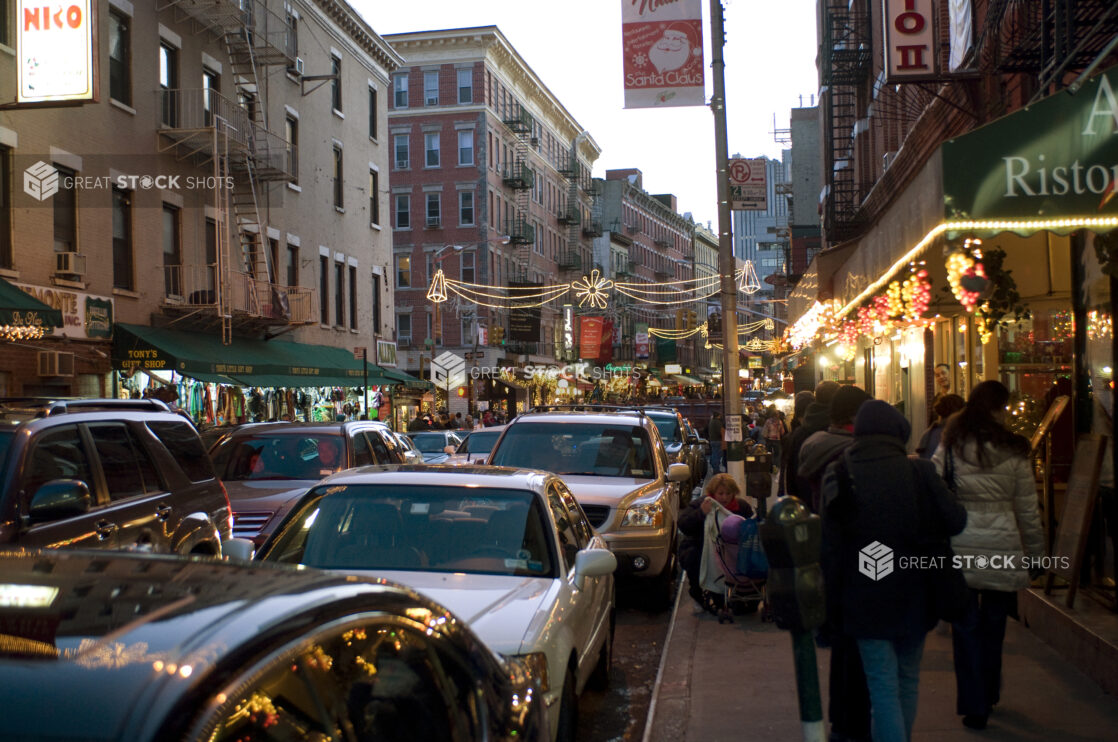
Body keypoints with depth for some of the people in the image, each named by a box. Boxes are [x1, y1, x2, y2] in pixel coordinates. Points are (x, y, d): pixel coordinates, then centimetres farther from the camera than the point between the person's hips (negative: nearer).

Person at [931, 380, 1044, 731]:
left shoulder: (950, 447, -3)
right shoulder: (1013, 452, -3)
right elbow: (1027, 509, 3)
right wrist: (1035, 552, 13)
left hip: (960, 548, -1)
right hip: (1002, 550, 1)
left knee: (966, 626, 6)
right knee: (993, 624, 17)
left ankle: (974, 706, 8)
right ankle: (988, 695, 32)